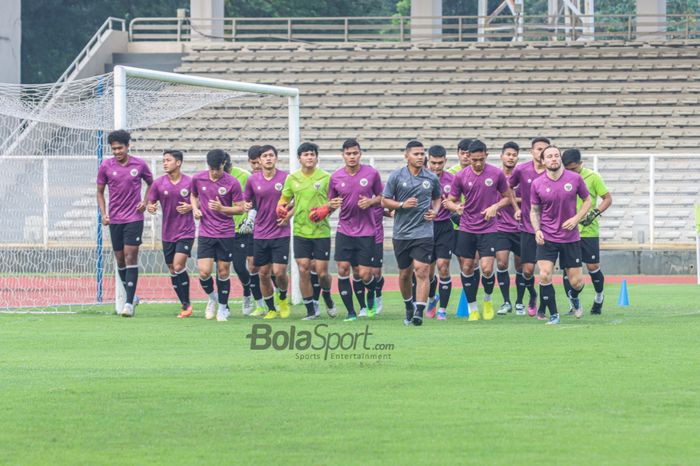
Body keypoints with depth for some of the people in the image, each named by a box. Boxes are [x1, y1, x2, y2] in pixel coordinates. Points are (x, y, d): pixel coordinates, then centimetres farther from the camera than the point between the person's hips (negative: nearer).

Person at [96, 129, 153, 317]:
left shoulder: (139, 164, -2)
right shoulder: (106, 166, 0)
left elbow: (151, 183, 15)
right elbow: (100, 191, 10)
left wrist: (145, 201, -1)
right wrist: (103, 213, -2)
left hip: (134, 218, -3)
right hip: (115, 220, 3)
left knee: (130, 257, -12)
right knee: (120, 260, 7)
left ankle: (129, 303, -16)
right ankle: (131, 296, 26)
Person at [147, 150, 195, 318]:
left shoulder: (189, 182, -5)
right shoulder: (159, 183, 1)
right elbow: (151, 202, 7)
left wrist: (190, 207, -15)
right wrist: (150, 208, -15)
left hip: (186, 232, -4)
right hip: (167, 233, 4)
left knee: (178, 266, -17)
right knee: (173, 270, 7)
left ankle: (187, 304, -5)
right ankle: (184, 305, 20)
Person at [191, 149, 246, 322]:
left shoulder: (232, 183, -9)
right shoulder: (198, 178, -1)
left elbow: (240, 208, -3)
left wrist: (222, 208, -19)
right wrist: (195, 208, 0)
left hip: (226, 234, -1)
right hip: (205, 234, 1)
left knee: (223, 272, 4)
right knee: (204, 272, -9)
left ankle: (222, 308, 20)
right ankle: (212, 297, 20)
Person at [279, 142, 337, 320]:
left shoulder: (326, 177, -1)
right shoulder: (292, 178, 6)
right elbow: (284, 199, 16)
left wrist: (325, 210, -15)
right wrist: (281, 209, -6)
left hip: (321, 231, -2)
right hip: (301, 231, 2)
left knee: (321, 272, -3)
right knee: (303, 270, -5)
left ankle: (327, 296, 29)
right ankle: (311, 310, 6)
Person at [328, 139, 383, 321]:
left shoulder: (372, 174, -2)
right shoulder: (335, 177, 3)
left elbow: (381, 196, 9)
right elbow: (331, 202, 12)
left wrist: (370, 202, -11)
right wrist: (332, 205, -11)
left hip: (366, 232, -2)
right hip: (344, 230, 2)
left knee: (364, 274, -5)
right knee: (343, 269, -10)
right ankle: (351, 311, 0)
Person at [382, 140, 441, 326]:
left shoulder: (432, 178, 4)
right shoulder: (396, 176, -1)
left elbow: (437, 198, 20)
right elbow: (384, 201, 3)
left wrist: (435, 211, 0)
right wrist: (402, 204, -13)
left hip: (423, 232, -1)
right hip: (401, 232, 1)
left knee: (422, 271, -14)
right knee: (404, 273, 10)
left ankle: (419, 312, -17)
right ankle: (409, 307, 32)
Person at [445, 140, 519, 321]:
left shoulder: (497, 174, -4)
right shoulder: (461, 176, -2)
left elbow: (507, 197, 9)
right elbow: (450, 201, 7)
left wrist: (495, 207, -10)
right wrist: (455, 207, -17)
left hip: (488, 229, -2)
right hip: (466, 229, 2)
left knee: (487, 268, -12)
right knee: (466, 268, 1)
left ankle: (488, 300, 17)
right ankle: (473, 309, 14)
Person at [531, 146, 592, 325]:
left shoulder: (574, 178, -6)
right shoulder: (537, 184, -5)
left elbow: (587, 200, 6)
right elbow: (534, 210, 7)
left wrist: (576, 219, -10)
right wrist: (537, 230, -10)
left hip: (570, 237, 0)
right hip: (547, 238, 0)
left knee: (576, 282, 2)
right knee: (545, 276, -16)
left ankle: (574, 296, 39)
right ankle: (553, 315, 1)